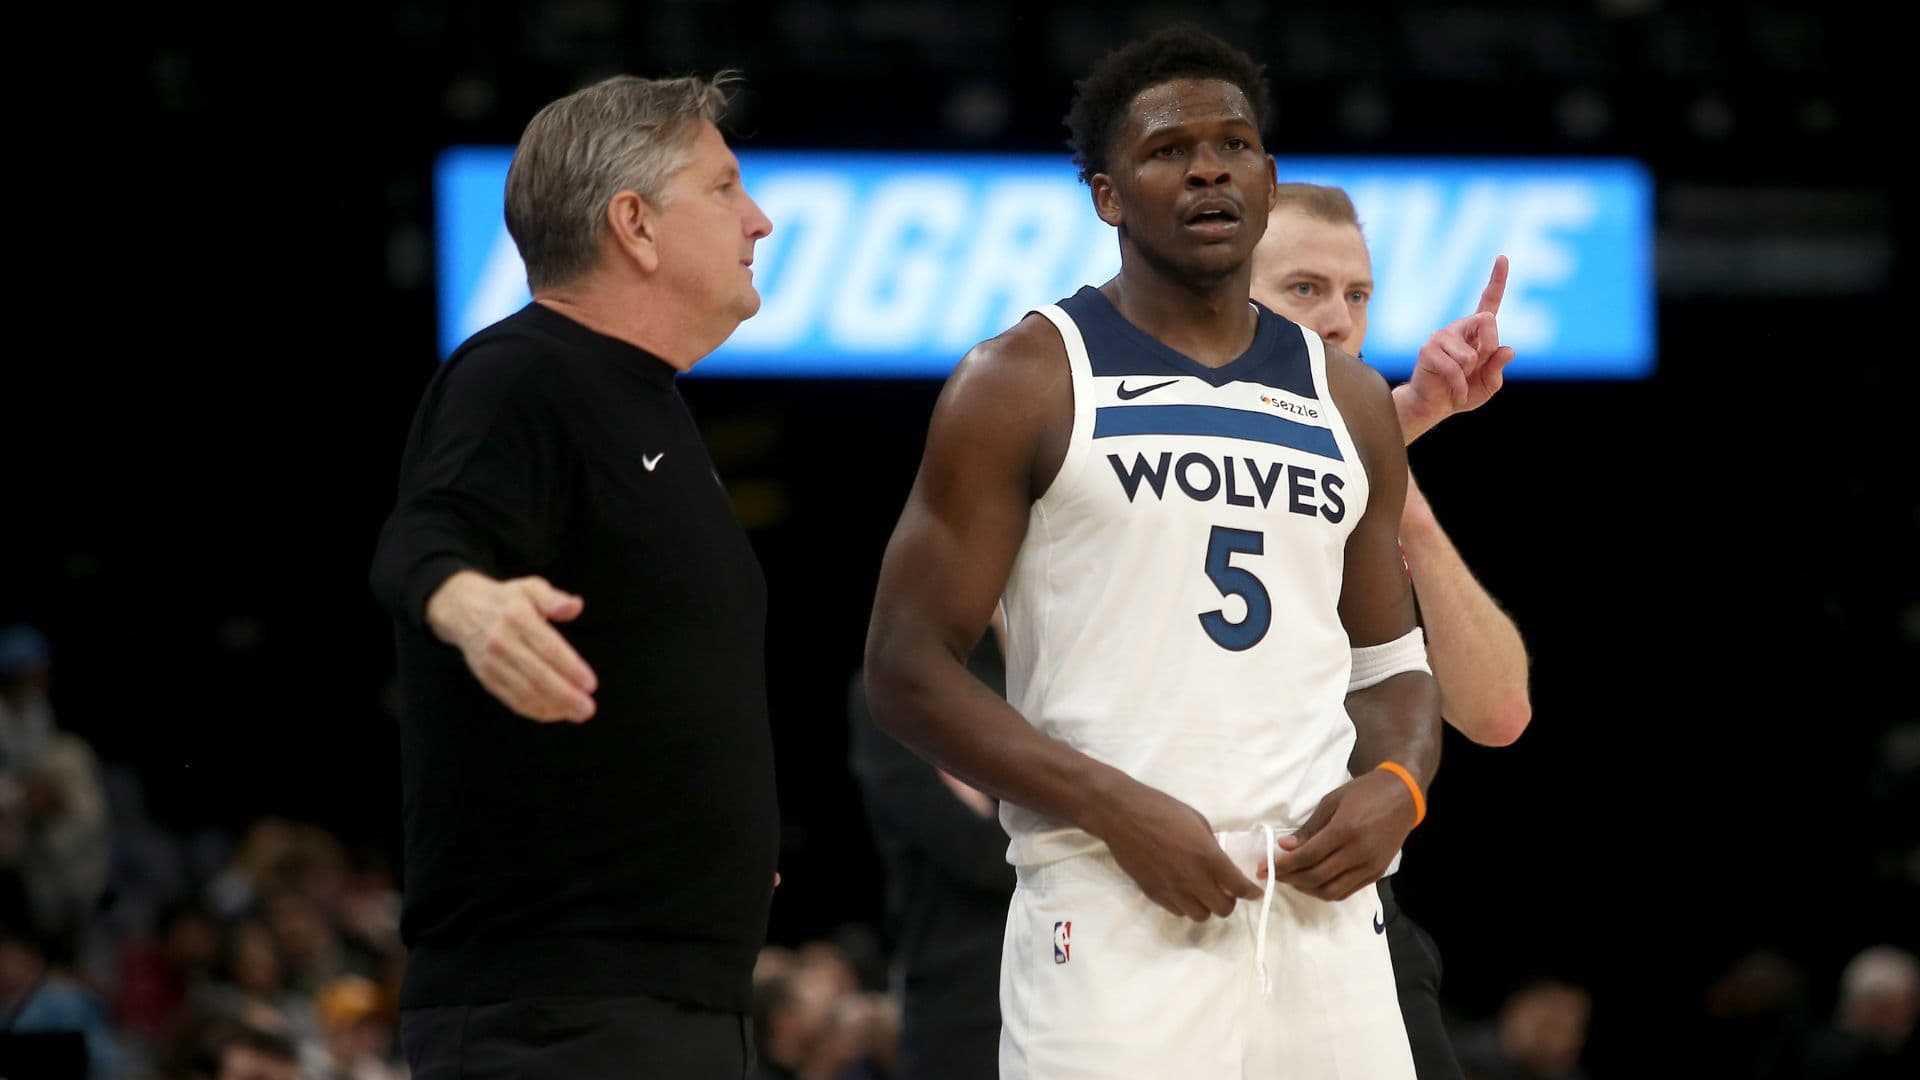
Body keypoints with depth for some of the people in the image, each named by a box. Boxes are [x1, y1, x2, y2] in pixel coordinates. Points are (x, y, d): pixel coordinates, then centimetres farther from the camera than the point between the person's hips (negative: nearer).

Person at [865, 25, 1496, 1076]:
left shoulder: (1346, 399, 16)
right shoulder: (1026, 383, 1)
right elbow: (907, 667, -3)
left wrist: (1396, 788, -1)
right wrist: (1117, 810, -14)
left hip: (1320, 907, 5)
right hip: (1115, 909, -4)